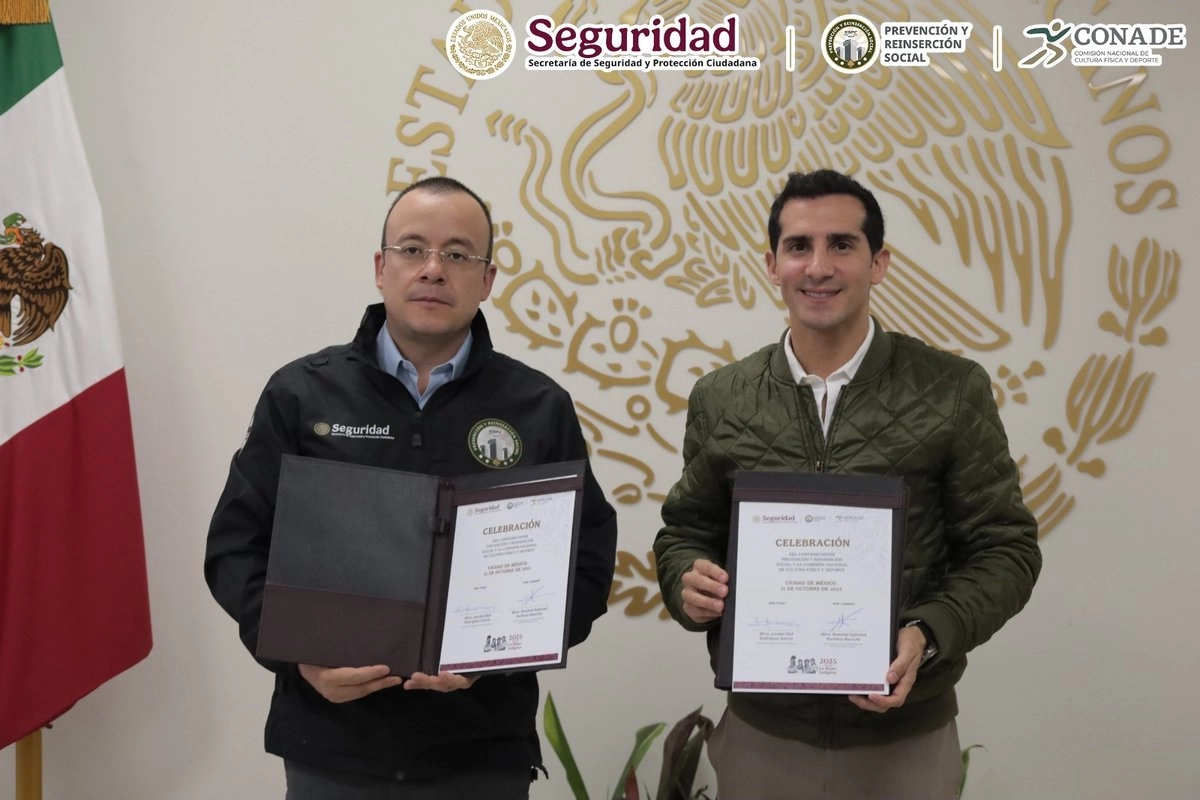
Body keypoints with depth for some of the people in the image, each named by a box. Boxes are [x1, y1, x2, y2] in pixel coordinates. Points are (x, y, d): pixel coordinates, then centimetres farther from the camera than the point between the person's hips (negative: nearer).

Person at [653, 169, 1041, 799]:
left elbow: (1004, 547, -3)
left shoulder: (953, 391, -6)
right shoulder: (719, 399, 1)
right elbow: (686, 531, 9)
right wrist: (687, 583, -12)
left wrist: (928, 635, -18)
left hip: (906, 738, -1)